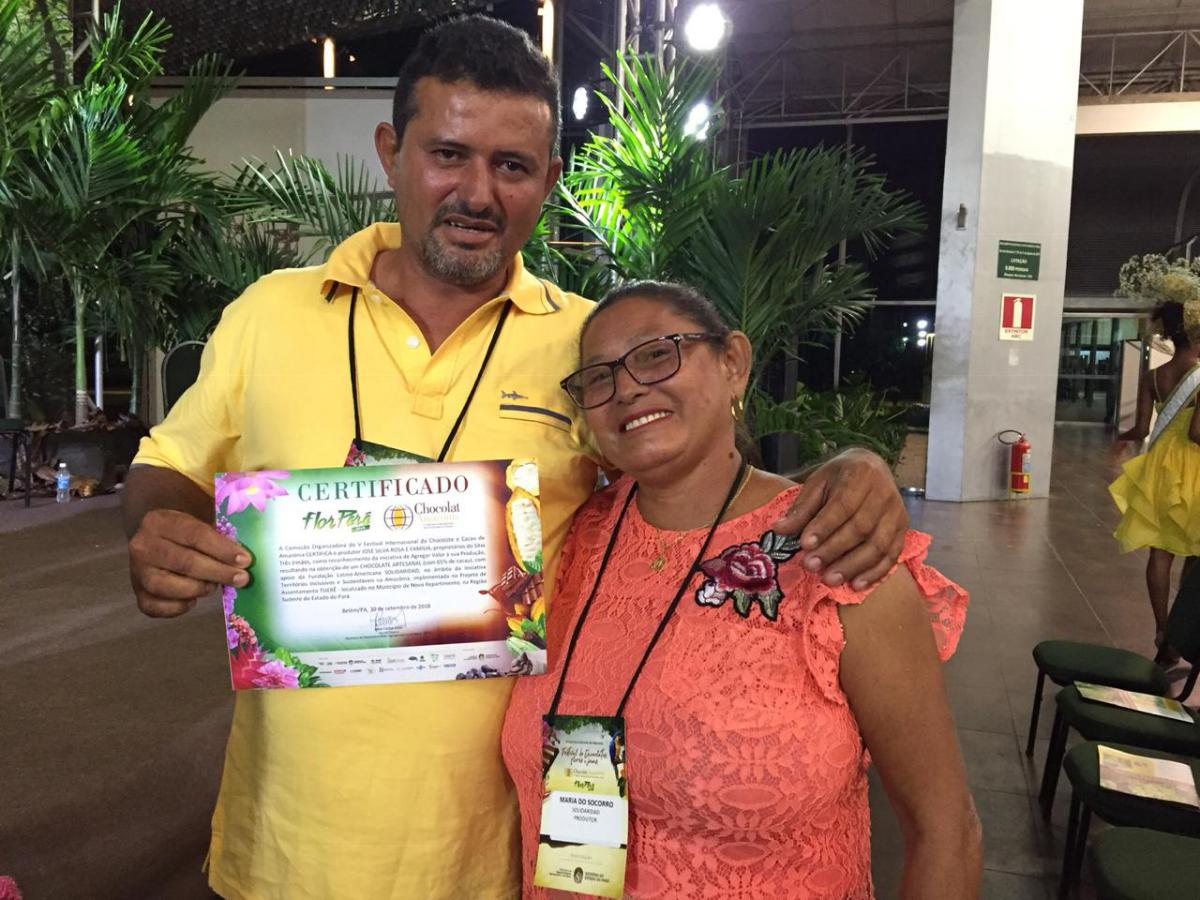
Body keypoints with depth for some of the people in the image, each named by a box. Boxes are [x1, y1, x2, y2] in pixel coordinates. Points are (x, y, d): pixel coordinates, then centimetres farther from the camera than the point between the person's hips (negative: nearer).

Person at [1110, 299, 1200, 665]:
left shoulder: (1152, 377, -1)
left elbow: (1142, 430, -1)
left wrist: (1121, 437, 19)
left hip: (1161, 470, 4)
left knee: (1160, 553, 10)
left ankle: (1163, 634, 15)